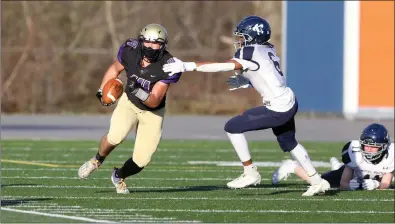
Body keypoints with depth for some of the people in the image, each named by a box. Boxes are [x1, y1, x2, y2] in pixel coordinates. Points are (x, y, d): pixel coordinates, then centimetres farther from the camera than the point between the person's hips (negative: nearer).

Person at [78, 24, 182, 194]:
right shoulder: (131, 51, -20)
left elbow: (154, 102, -27)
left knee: (141, 160, -6)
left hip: (152, 112, -1)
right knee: (115, 136, -29)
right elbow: (115, 69, 4)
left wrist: (138, 92, -45)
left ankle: (119, 176, 29)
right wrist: (102, 90, -3)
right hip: (129, 103, 1)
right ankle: (97, 160, 4)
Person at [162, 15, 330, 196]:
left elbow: (224, 66, -26)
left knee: (232, 127, -3)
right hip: (289, 102, 10)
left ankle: (250, 173, 5)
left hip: (277, 109, -10)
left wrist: (186, 66, -30)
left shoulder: (251, 53, -16)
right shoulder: (267, 49, 9)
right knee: (288, 143, 29)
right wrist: (246, 83, 6)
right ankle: (317, 182, 37)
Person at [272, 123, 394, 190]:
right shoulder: (355, 152, -39)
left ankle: (337, 166, 57)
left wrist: (376, 185, -49)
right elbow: (343, 183, -31)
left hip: (373, 179, 3)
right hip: (352, 170, -3)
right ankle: (293, 167, 18)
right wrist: (349, 185, -54)